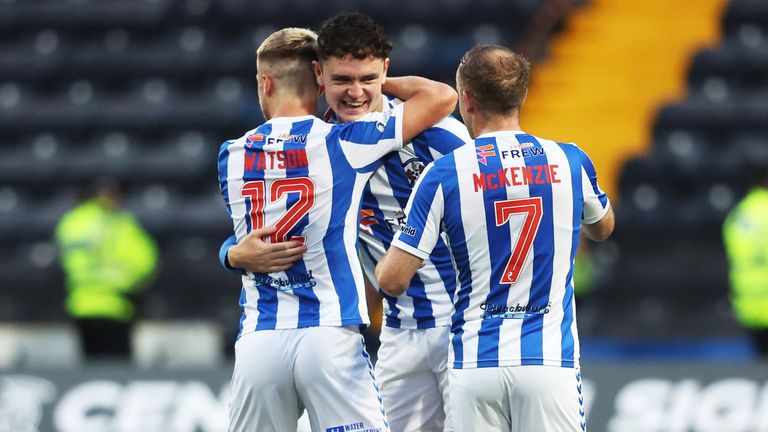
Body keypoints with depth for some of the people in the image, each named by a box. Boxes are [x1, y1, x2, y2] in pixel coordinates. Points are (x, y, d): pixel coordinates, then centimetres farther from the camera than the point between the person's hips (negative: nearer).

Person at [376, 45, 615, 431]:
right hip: (549, 359, 1)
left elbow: (392, 280, -5)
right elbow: (602, 228, 26)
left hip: (475, 363, -1)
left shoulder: (444, 174, -4)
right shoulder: (569, 161, 3)